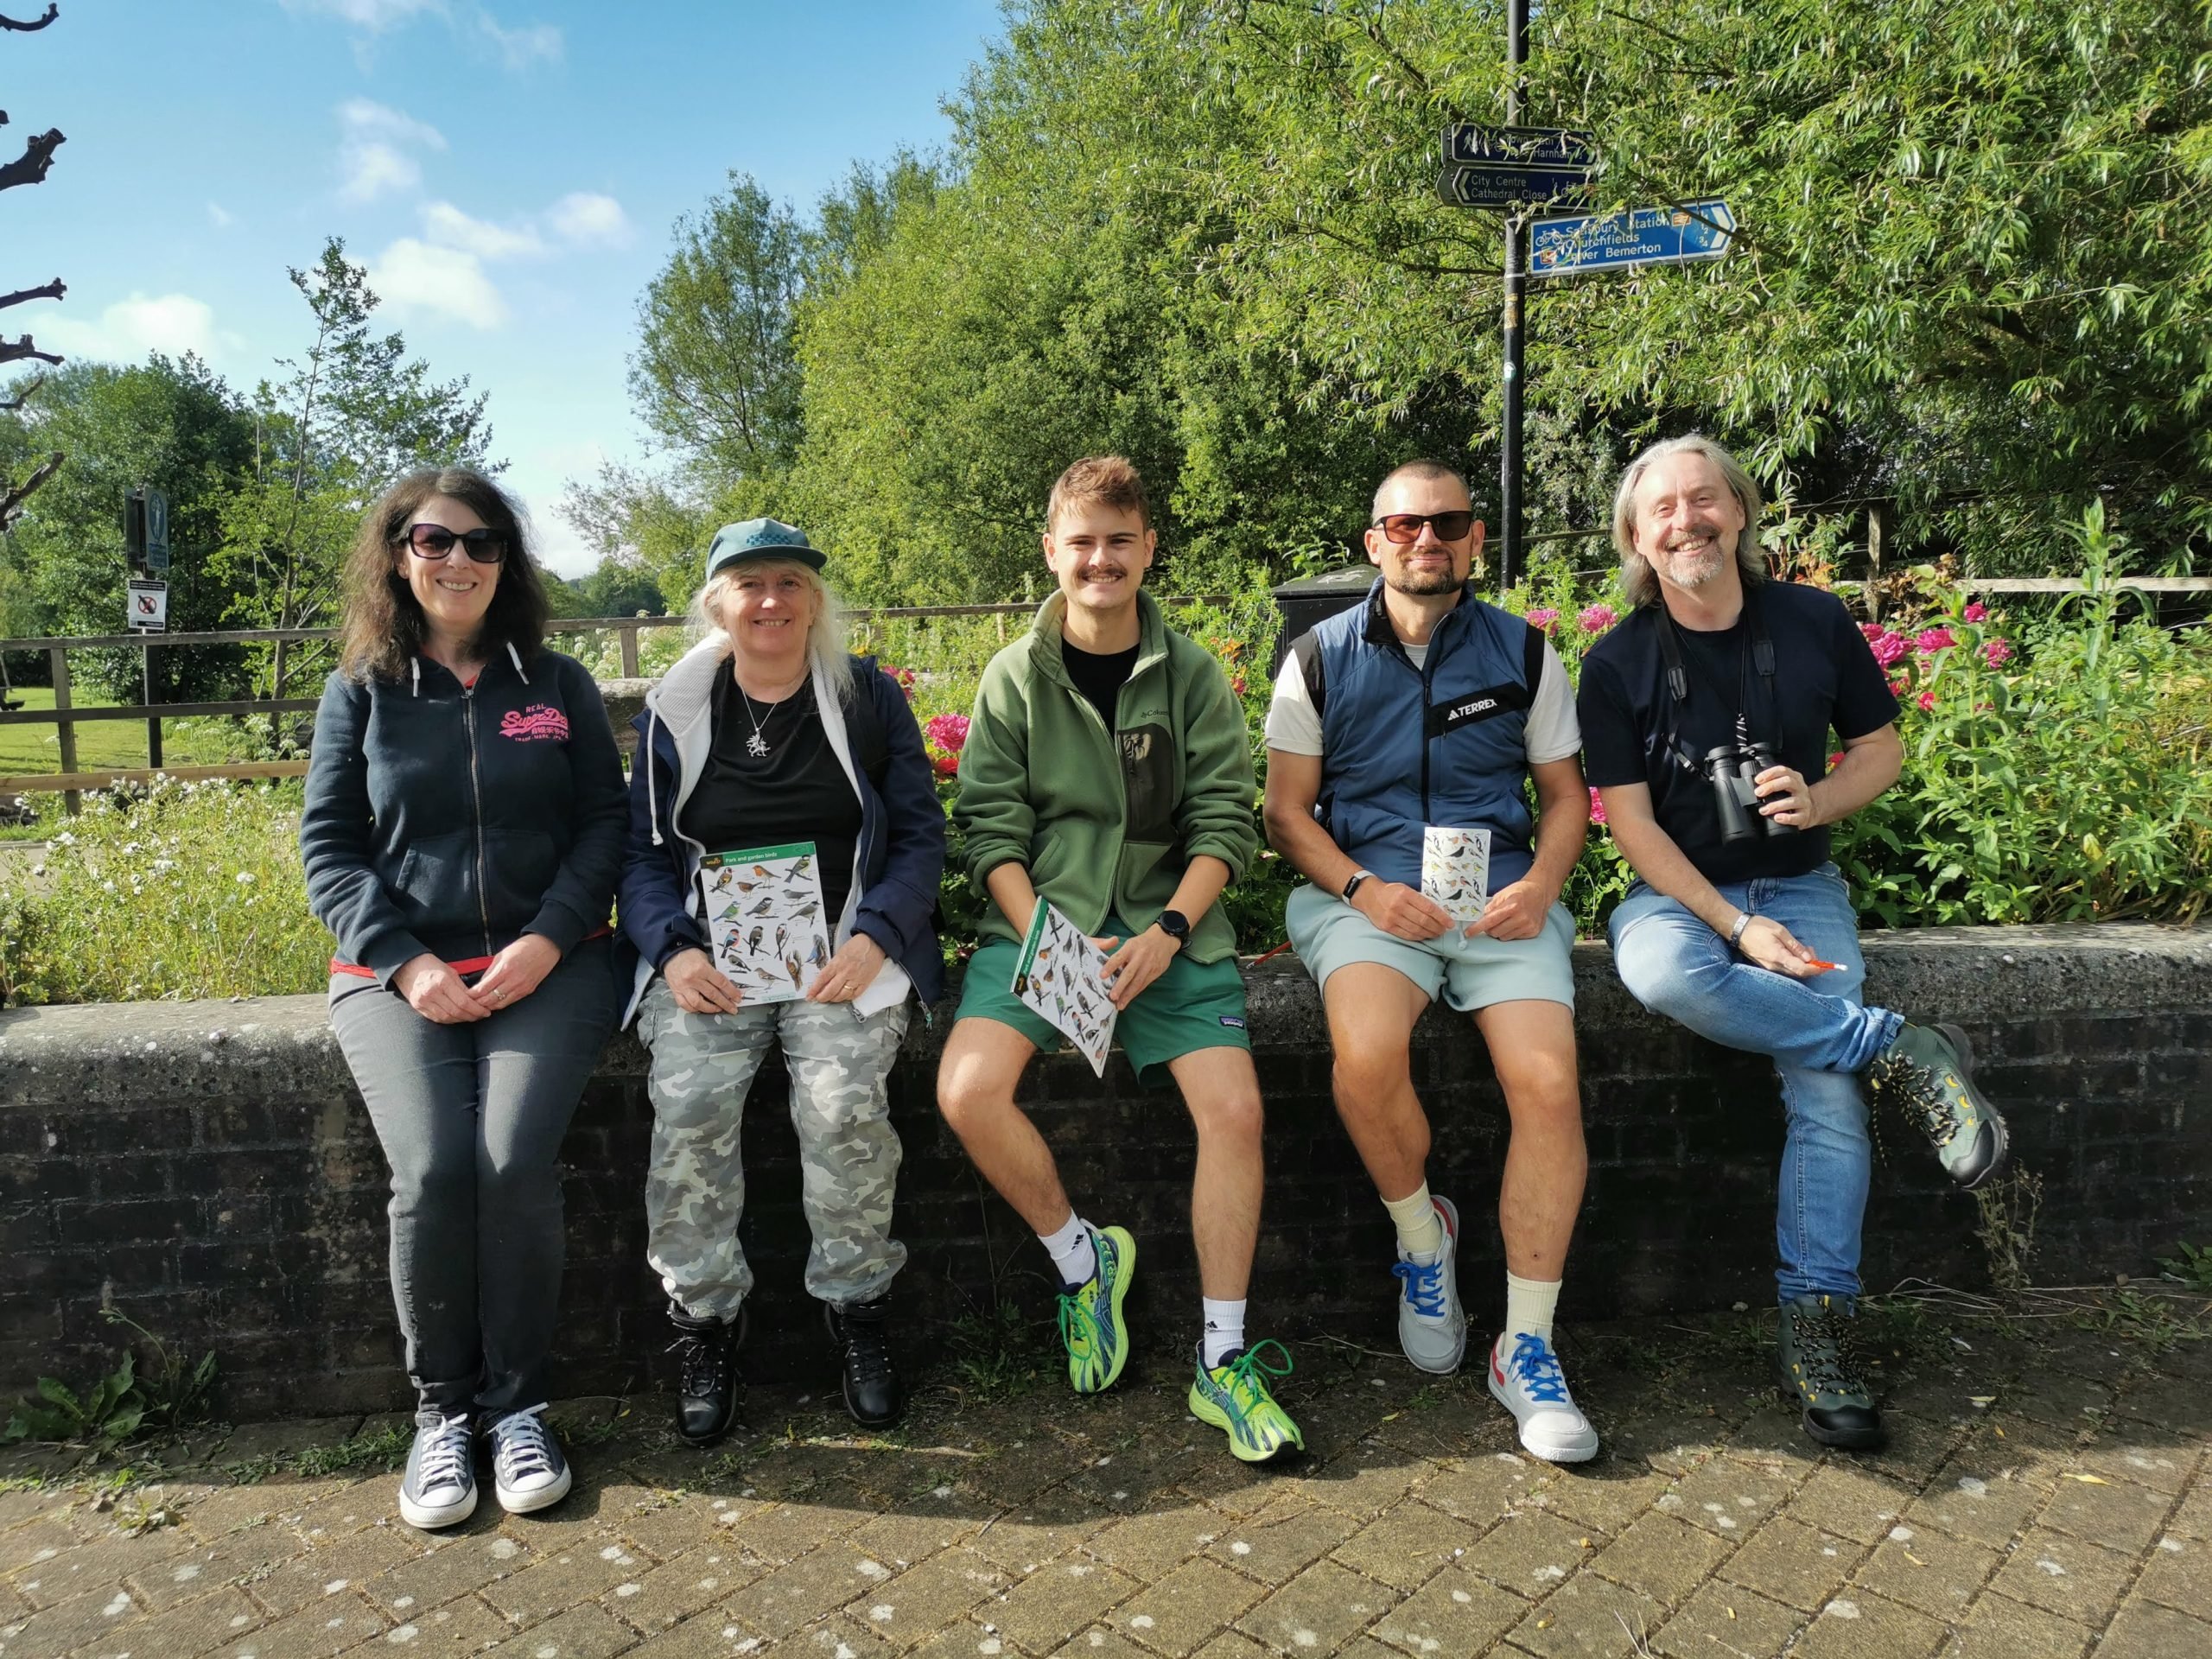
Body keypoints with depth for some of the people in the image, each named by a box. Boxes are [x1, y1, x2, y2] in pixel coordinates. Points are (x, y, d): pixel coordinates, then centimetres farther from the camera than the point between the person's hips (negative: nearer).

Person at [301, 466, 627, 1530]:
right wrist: (406, 962, -9)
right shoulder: (360, 693, 11)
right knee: (431, 1170, -23)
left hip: (547, 963, 0)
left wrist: (547, 941, -10)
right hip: (400, 971, 0)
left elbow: (606, 822, 6)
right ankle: (440, 1408, 0)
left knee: (515, 1158, -24)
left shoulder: (558, 685, 11)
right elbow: (328, 845, 6)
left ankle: (516, 1402, -3)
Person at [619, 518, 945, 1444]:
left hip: (845, 951, -1)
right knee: (686, 1106, -25)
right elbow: (645, 849, 11)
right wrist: (674, 949, -8)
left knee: (843, 1102, -27)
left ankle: (856, 1306, -3)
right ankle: (705, 1318, -4)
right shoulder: (674, 711, 11)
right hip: (712, 957, 2)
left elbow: (920, 833, 5)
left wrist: (874, 938, -11)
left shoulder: (869, 698, 8)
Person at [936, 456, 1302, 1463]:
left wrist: (1168, 933, -14)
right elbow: (991, 828, 1)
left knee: (1234, 1107, -19)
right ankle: (1082, 1256, 5)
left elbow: (1225, 824, 1)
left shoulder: (1192, 675, 5)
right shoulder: (1015, 677, 5)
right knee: (969, 1091, -23)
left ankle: (1223, 1359, 0)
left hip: (1167, 922, 0)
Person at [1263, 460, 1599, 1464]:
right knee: (1366, 1054, -32)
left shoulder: (1523, 655, 11)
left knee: (1548, 1081, -23)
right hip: (1367, 895, -1)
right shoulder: (1321, 660, 7)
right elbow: (1287, 813, 5)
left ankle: (1527, 1346, -6)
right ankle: (1420, 1233, 1)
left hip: (1502, 899, 2)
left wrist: (1541, 883, -6)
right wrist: (1363, 889, -12)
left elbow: (1566, 796, 15)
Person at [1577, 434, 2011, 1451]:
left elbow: (1883, 746, 12)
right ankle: (1900, 1052, -22)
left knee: (1828, 1092, -20)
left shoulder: (1816, 625, 1)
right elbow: (1631, 822, -8)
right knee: (1658, 972, -37)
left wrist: (1823, 799, -12)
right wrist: (1739, 928, -19)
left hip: (1800, 888, 1)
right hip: (1680, 894, -1)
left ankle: (1816, 1327, -8)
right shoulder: (1618, 664, -5)